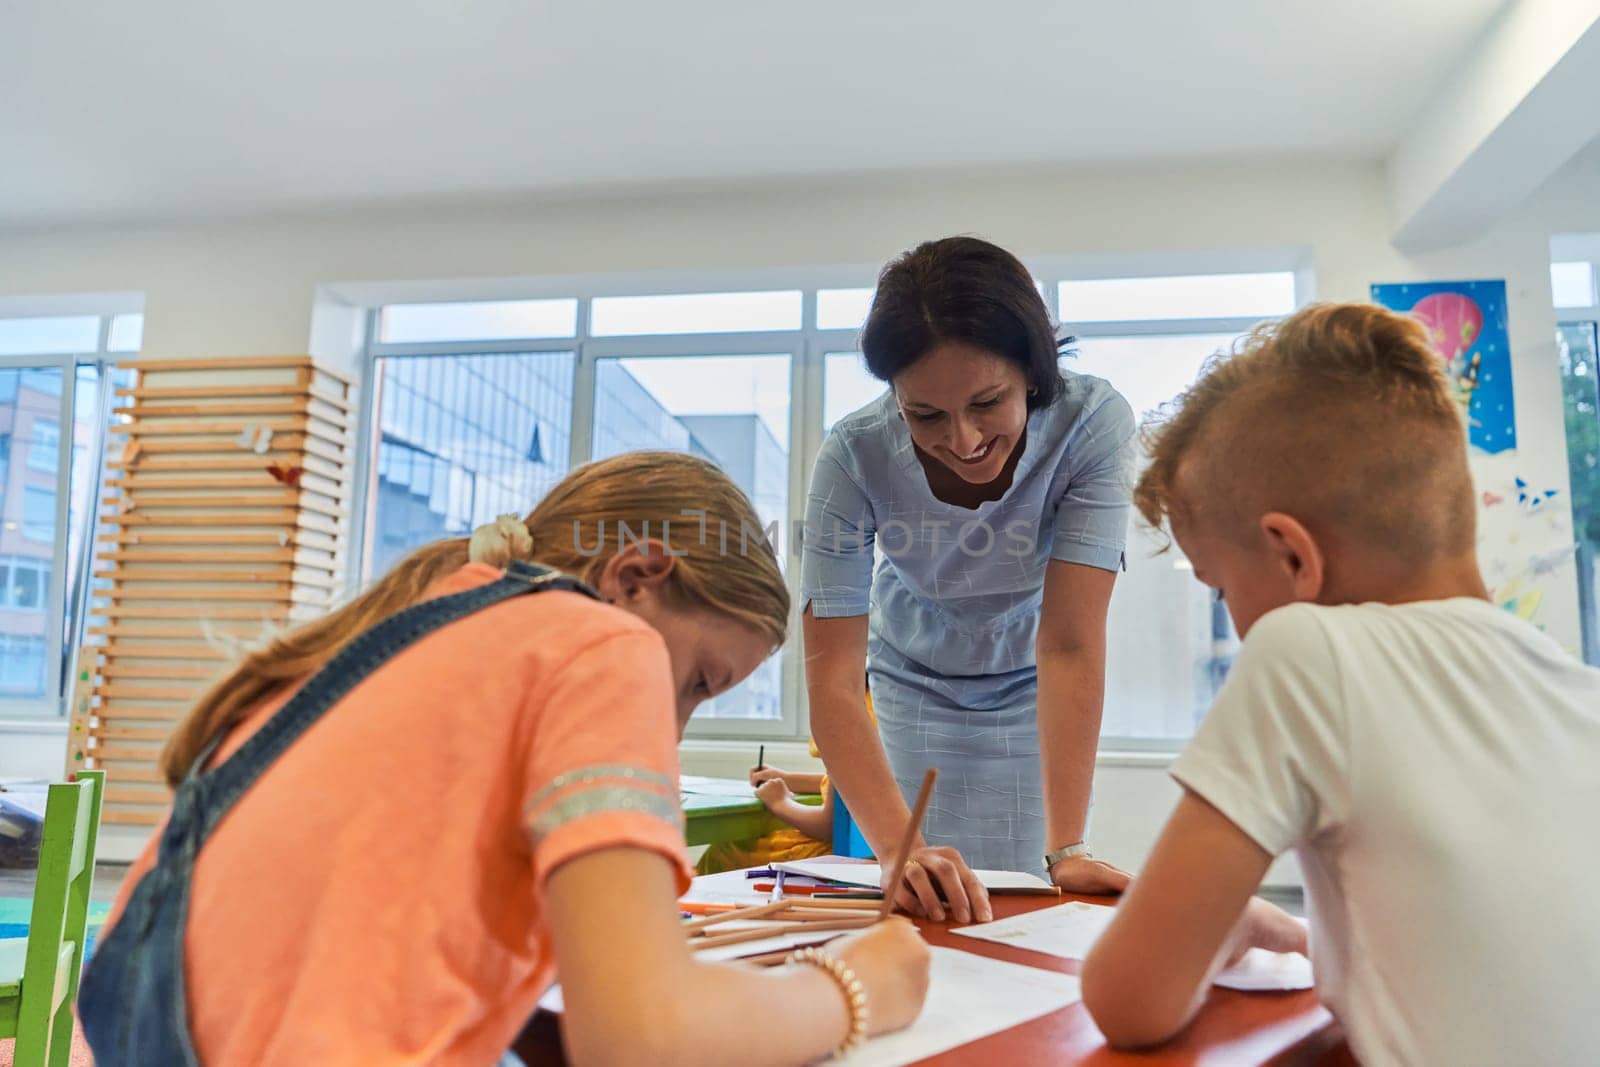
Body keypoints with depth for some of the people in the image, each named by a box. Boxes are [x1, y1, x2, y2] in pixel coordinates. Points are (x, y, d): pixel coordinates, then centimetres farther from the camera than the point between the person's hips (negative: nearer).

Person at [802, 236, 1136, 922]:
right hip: (913, 689, 0)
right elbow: (831, 678, -32)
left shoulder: (1093, 423, -30)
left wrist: (1066, 851, -34)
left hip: (1031, 698, 0)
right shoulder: (854, 455, -30)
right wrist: (897, 847, -44)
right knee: (919, 904, 1)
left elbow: (1071, 645, -31)